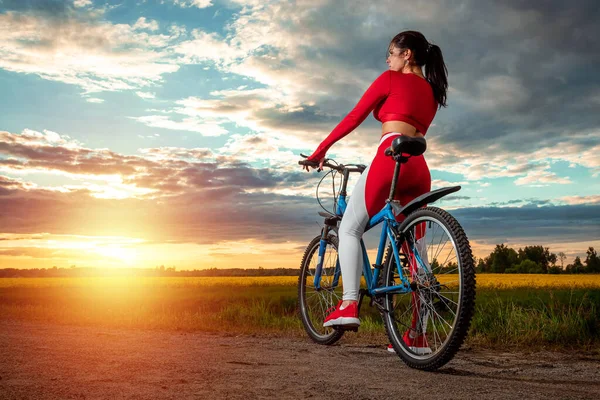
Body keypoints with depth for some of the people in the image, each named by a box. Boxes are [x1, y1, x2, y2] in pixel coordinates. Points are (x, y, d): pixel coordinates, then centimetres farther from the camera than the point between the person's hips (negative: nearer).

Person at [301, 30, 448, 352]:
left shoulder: (390, 79, 7)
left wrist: (320, 150, 12)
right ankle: (418, 332, 4)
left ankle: (349, 305, -11)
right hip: (419, 168, 7)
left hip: (391, 157, -7)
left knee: (349, 229, 3)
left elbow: (354, 117, 5)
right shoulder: (432, 92, 27)